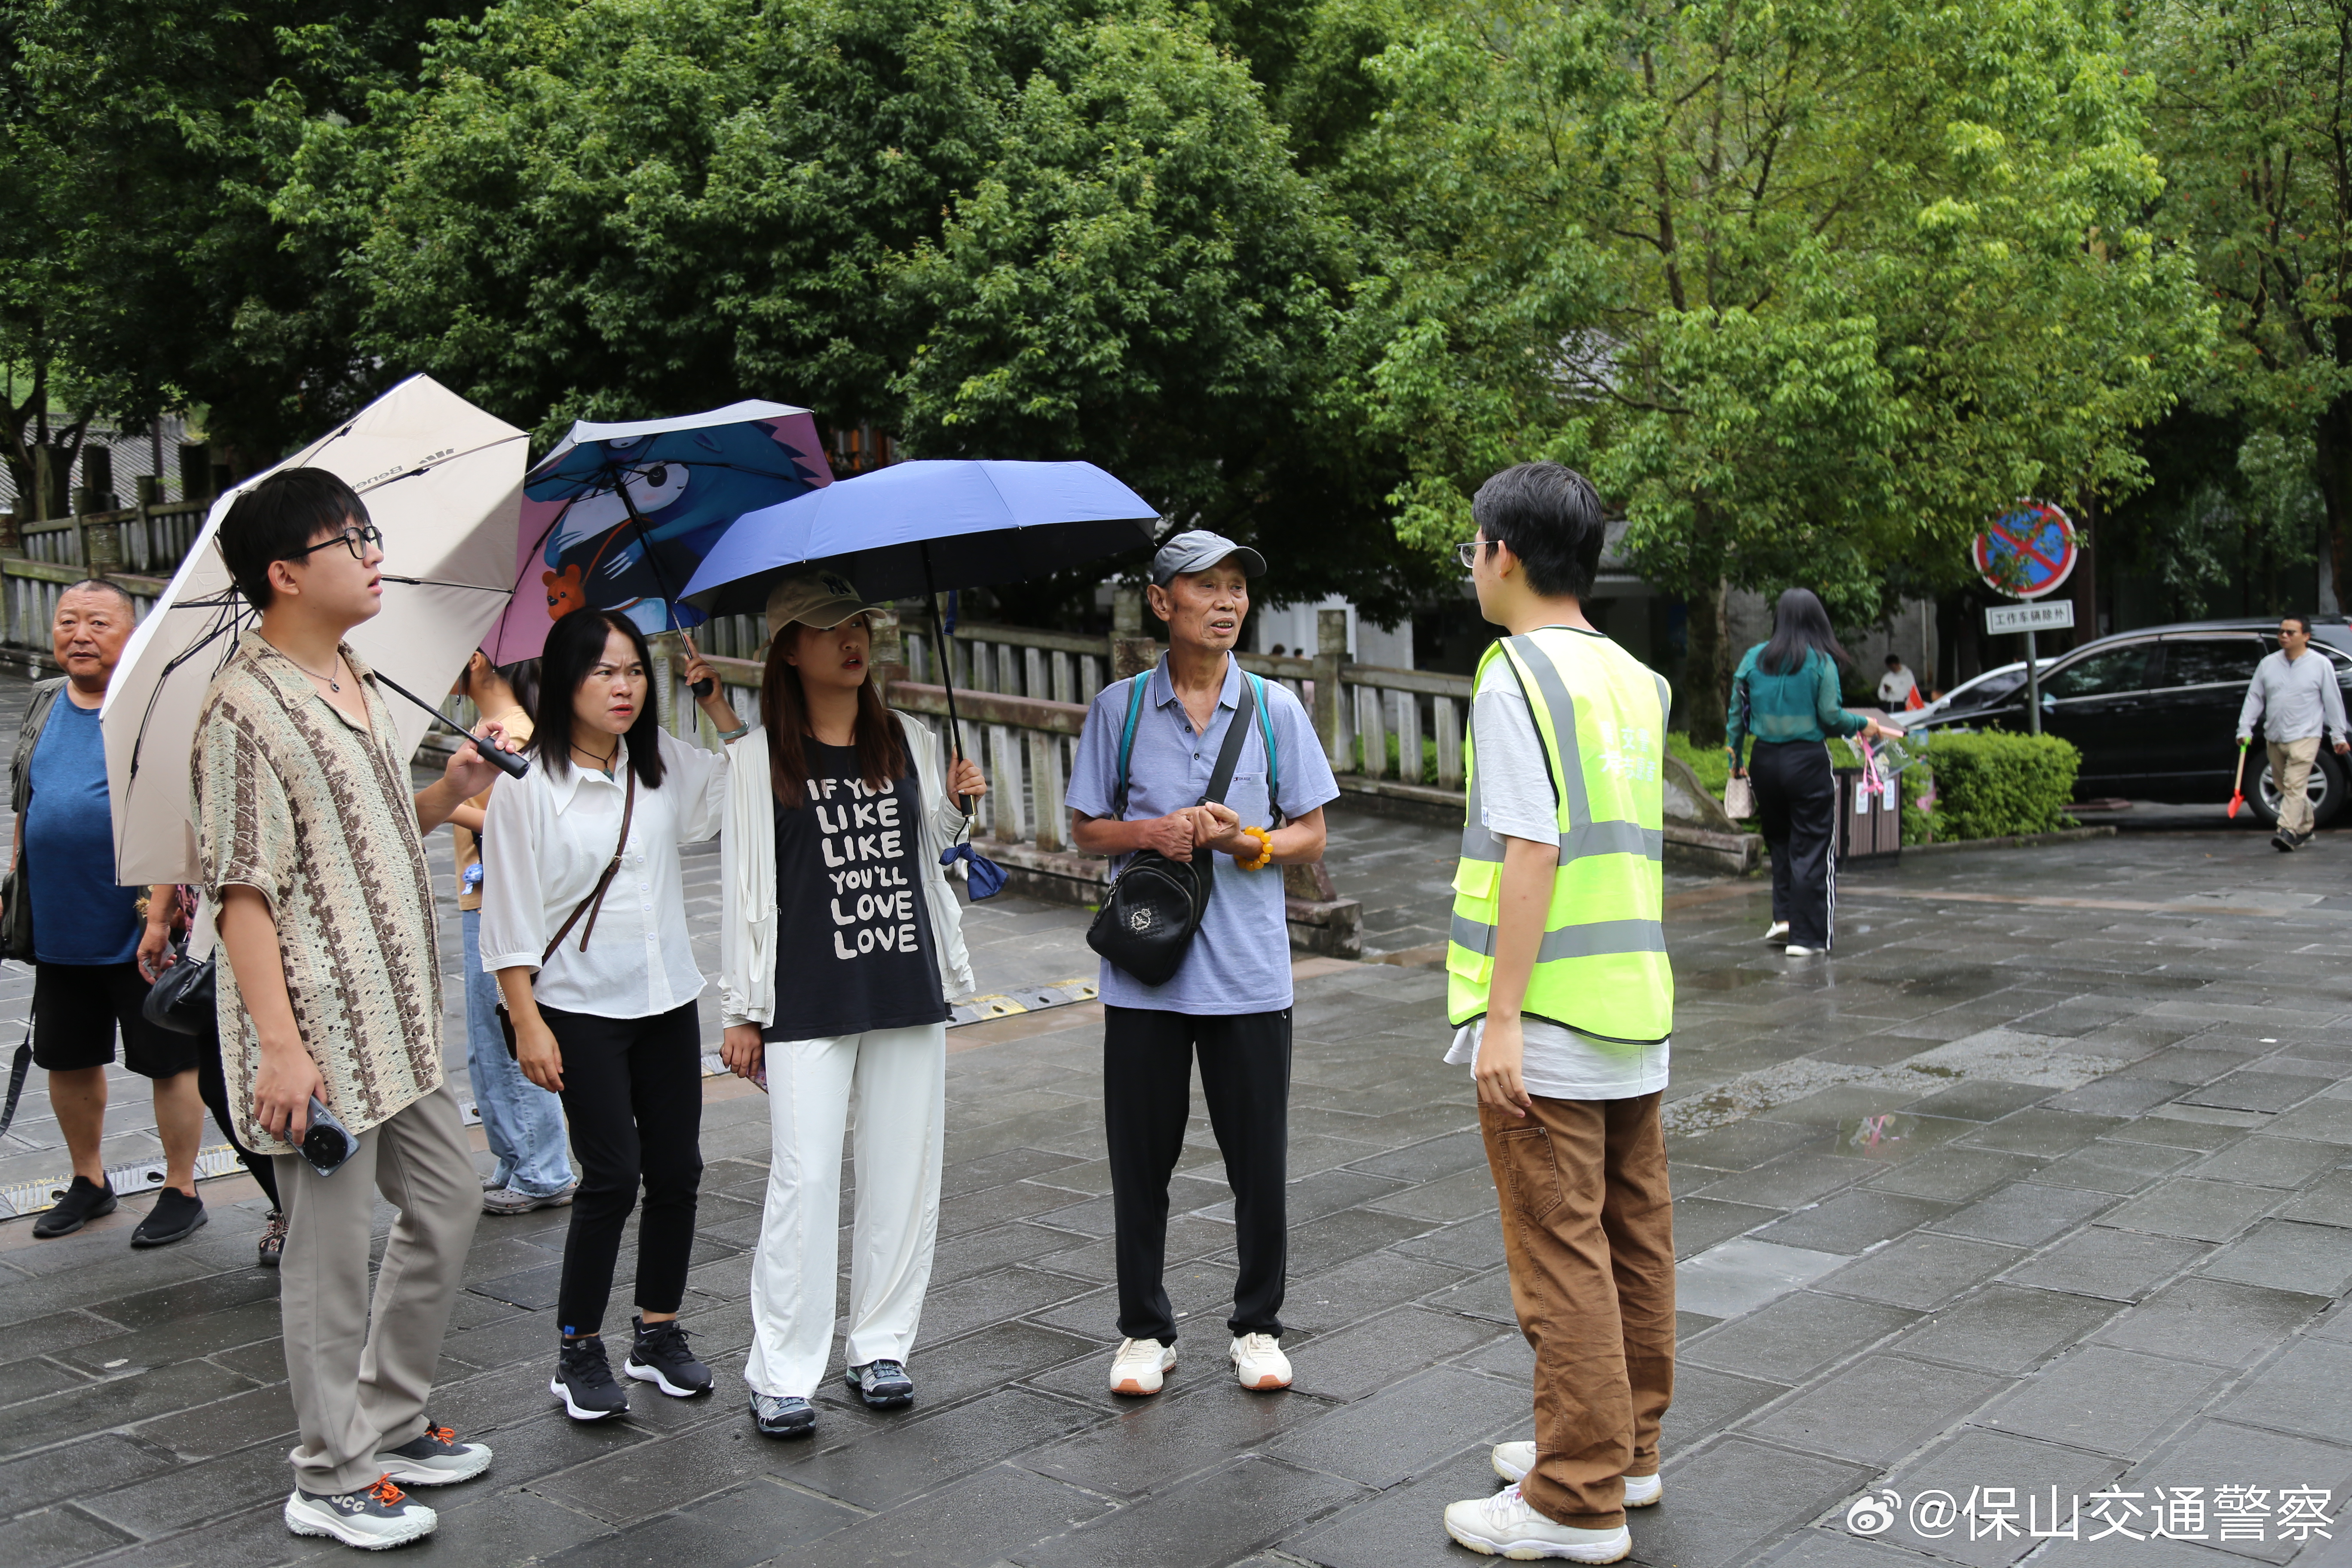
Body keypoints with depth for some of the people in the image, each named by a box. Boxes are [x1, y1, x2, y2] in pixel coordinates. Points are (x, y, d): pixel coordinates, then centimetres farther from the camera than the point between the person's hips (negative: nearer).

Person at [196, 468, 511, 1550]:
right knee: (331, 1244, 1)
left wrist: (449, 793, 4)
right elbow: (241, 890, -20)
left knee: (447, 1202, 17)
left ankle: (391, 1423, 32)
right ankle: (331, 1481, 17)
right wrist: (281, 1047, -24)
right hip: (317, 1028, -9)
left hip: (397, 1018, 9)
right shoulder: (247, 709, -16)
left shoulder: (357, 684, 12)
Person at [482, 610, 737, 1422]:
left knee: (676, 1170, 8)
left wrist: (714, 698, 2)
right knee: (612, 1177, -6)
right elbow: (510, 914, -8)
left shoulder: (664, 761, 5)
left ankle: (659, 1333, 24)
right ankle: (577, 1353, 10)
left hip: (668, 998, 5)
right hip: (582, 1008, -5)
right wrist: (528, 1022, -12)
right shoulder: (527, 783, -9)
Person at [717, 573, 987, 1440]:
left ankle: (881, 1345, 22)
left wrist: (960, 805, 2)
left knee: (903, 1173, 7)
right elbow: (744, 888, 1)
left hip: (909, 988, 4)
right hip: (806, 1002, -4)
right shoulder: (758, 760, 0)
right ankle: (782, 1373, 5)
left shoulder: (912, 742, 10)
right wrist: (742, 1009, -1)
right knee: (804, 1179, -6)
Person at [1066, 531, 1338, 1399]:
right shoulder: (1118, 708, 2)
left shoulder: (1275, 708, 3)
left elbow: (1310, 837, 5)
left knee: (1259, 1161, 7)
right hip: (1143, 975, 0)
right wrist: (1153, 833, -13)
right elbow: (1086, 829, 7)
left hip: (1250, 975, 0)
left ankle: (1257, 1326, 25)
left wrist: (1240, 840, -15)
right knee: (1142, 1160, 8)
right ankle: (1145, 1329, 25)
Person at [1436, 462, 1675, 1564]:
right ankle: (1626, 1449, 29)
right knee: (1634, 1241, 16)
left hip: (1549, 1024, -9)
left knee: (1562, 1258, -2)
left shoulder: (1518, 677, -13)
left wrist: (1501, 1017, -19)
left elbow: (1531, 853, -19)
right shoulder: (1633, 678, 13)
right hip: (1635, 1013, 9)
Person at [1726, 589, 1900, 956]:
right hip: (1808, 760, -4)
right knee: (1811, 847, 3)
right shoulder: (1821, 662, -8)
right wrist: (1864, 725, 8)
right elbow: (1830, 717, -10)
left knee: (1779, 840, 21)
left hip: (1765, 760, 4)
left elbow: (1737, 713, 4)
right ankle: (1806, 936, 4)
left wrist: (1734, 759, 13)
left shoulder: (1753, 660, 3)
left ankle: (1784, 916, 12)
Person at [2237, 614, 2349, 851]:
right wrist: (2245, 729, 3)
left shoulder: (2321, 664, 0)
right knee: (2284, 786, 12)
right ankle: (2306, 827, 26)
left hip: (2305, 736, -5)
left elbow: (2333, 701, 3)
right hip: (2274, 738, 5)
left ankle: (2288, 830, -24)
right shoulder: (2268, 664, 8)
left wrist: (2338, 736, 4)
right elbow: (2254, 698, 10)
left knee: (2294, 785, -17)